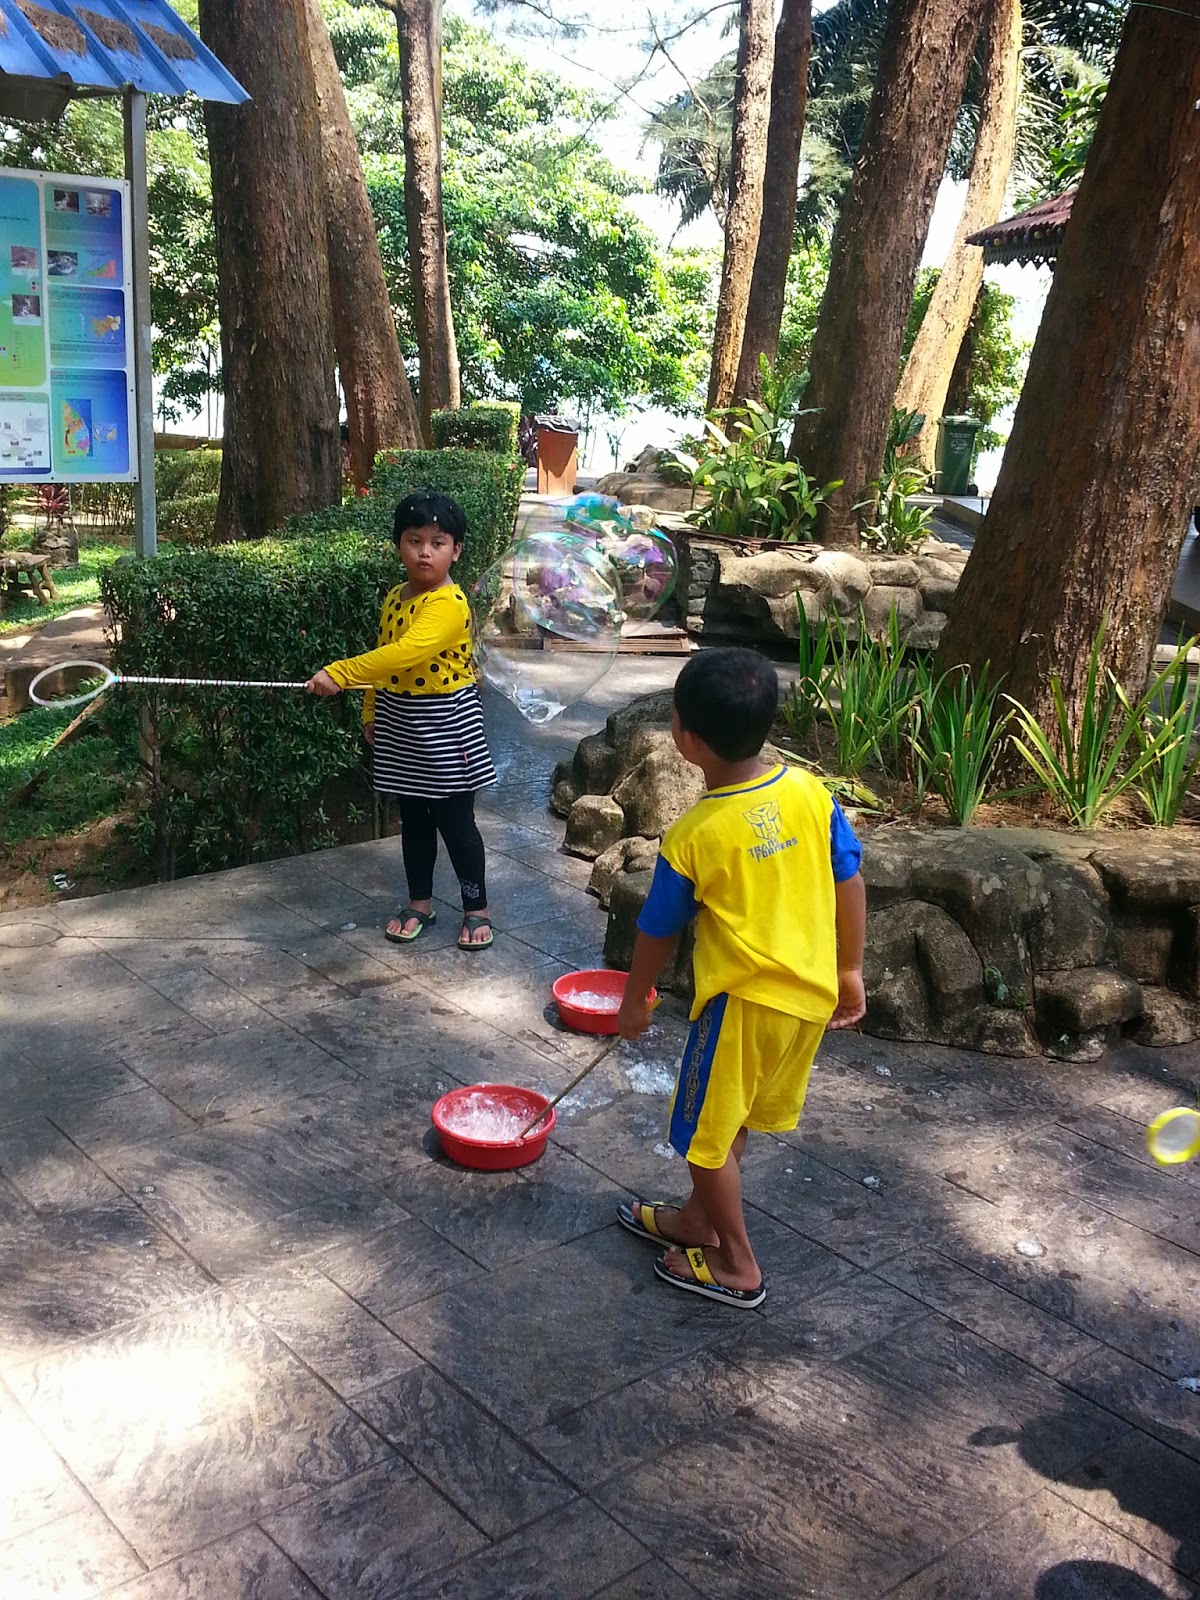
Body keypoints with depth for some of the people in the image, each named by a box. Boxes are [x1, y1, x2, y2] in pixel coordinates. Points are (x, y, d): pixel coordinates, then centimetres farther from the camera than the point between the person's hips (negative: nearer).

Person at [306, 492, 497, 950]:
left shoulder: (449, 604, -22)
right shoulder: (395, 597, 6)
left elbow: (406, 652, -35)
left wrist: (339, 674, -38)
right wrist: (371, 713, 18)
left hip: (444, 724, -7)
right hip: (399, 723, 7)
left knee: (455, 821, 2)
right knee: (413, 818, 16)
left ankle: (476, 909, 17)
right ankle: (420, 903, 30)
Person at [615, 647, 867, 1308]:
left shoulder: (692, 838, -19)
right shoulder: (810, 791, -7)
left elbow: (657, 932, -5)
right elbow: (850, 883, 1)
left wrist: (634, 1002, 12)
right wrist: (850, 970, 14)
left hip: (744, 1001, -7)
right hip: (813, 991, 7)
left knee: (707, 1131, 14)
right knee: (732, 1118, 25)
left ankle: (737, 1266, 27)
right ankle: (698, 1220, 43)